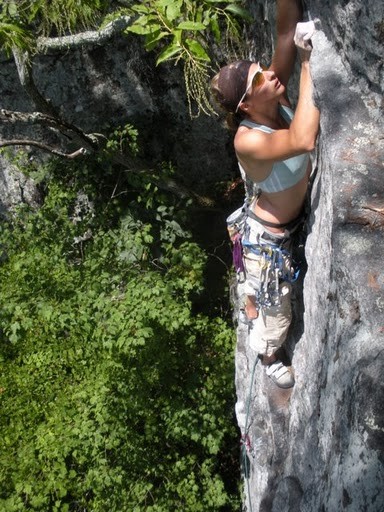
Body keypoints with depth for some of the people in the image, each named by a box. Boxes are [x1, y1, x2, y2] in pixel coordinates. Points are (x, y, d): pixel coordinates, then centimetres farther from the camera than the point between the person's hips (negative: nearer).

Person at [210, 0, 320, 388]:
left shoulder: (278, 102, -20)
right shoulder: (248, 141, -39)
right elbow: (304, 140, -57)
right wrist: (309, 61, -51)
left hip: (291, 219, 7)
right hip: (268, 236, -6)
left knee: (258, 283, 36)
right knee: (275, 309, 20)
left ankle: (251, 315, 66)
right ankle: (269, 358, 50)